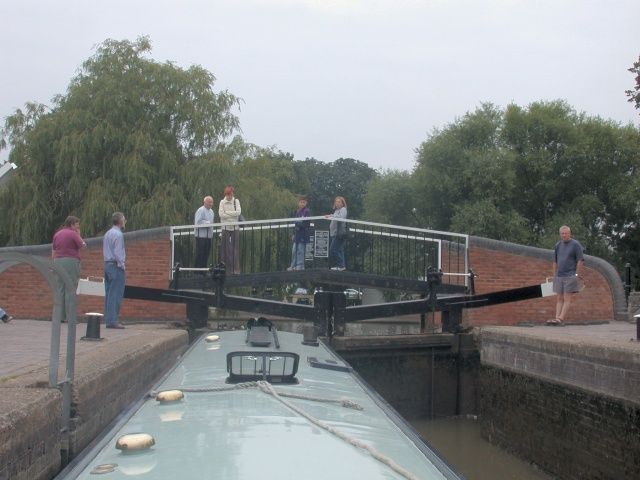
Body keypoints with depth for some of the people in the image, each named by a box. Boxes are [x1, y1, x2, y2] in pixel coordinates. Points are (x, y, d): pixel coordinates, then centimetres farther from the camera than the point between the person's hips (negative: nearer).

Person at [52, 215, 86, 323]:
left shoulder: (57, 234, 13)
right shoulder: (73, 234, -7)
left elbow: (53, 251, 14)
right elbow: (83, 246, -1)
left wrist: (55, 264, 18)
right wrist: (78, 235, 8)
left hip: (58, 261, 6)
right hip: (71, 261, -6)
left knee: (59, 289, 7)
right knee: (70, 289, -4)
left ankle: (58, 315, 5)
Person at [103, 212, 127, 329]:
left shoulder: (107, 234, 17)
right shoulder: (118, 234, -12)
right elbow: (117, 252, -18)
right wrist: (122, 265, -11)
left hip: (107, 264, 10)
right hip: (116, 266, -10)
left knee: (109, 293, 10)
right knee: (116, 294, -9)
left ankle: (108, 319, 12)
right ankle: (112, 320, -12)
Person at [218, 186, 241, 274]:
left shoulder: (236, 201, 6)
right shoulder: (222, 202, 3)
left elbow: (238, 212, -8)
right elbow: (220, 214, -9)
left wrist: (227, 212, -10)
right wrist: (233, 214, -8)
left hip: (235, 227, 0)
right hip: (225, 227, 0)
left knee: (235, 248, -2)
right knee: (226, 248, -1)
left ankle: (236, 269, 0)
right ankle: (228, 269, 5)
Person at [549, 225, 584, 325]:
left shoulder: (575, 244, -5)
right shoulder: (558, 245, 11)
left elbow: (581, 261, -7)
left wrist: (576, 275, -10)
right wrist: (555, 276, 12)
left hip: (570, 276, -6)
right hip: (559, 276, 6)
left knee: (567, 299, -8)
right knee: (560, 299, 4)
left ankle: (560, 319, -16)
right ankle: (557, 318, 0)